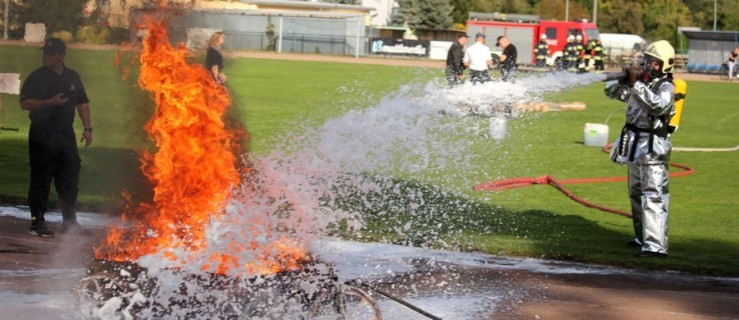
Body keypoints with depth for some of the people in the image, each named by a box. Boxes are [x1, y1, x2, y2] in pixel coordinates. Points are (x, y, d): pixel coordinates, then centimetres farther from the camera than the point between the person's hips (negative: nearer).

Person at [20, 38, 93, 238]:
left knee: (70, 178, 8)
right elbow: (25, 103, -10)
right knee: (41, 180, -3)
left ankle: (70, 221, 17)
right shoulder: (37, 77, -4)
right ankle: (37, 222, 2)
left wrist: (87, 128, 9)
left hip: (66, 133, 5)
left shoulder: (72, 77, 12)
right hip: (42, 135, -5)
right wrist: (50, 102, -21)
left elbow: (82, 103, 17)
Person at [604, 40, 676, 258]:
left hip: (653, 147, -9)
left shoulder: (666, 87, -10)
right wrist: (623, 80, -12)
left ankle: (656, 245, -26)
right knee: (636, 193, 19)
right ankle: (643, 238, 32)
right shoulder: (641, 81, 11)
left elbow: (658, 105, -30)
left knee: (652, 195, -18)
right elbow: (611, 91, 9)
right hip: (634, 144, 9)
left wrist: (637, 84, -32)